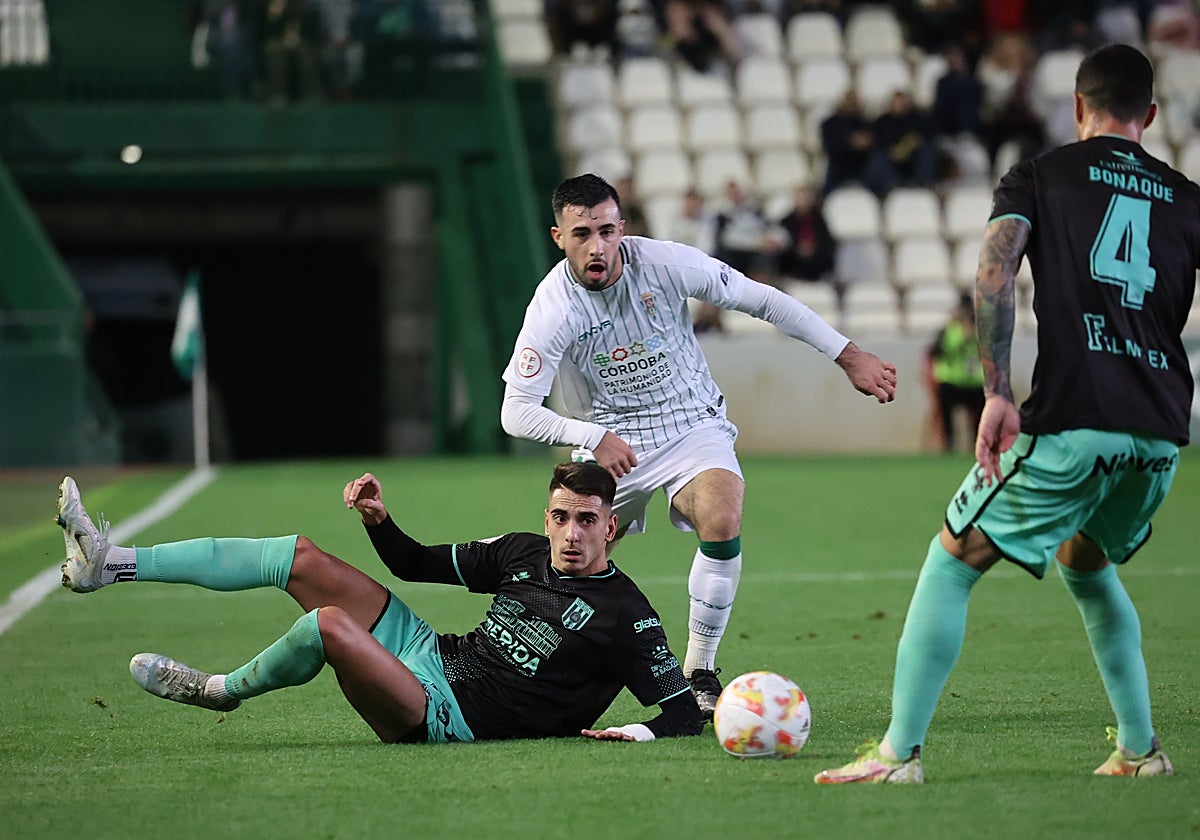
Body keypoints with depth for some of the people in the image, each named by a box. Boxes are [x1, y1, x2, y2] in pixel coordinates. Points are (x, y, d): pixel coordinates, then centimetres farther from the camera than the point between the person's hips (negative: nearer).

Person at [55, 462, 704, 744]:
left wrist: (639, 733, -32)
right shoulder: (524, 554, 10)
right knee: (299, 556, 2)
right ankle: (112, 564, 2)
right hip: (432, 653, 8)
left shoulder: (626, 617, -10)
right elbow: (418, 564, 20)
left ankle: (221, 691, 0)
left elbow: (685, 712, -11)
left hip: (452, 717, -8)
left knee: (329, 624, -31)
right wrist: (380, 520, 2)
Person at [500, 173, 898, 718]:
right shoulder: (553, 308, -19)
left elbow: (763, 300, -5)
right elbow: (515, 412, -20)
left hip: (692, 424, -1)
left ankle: (700, 672, -14)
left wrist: (848, 357, -4)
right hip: (609, 443, 1)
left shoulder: (665, 264, -16)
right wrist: (595, 437, -35)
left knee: (722, 522, -28)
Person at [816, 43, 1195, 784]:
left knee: (951, 565, 7)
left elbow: (995, 271, -7)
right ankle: (1140, 749, 26)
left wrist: (998, 394, -11)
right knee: (1087, 564, 30)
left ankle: (900, 753, -2)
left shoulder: (1039, 176, 9)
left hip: (1071, 423, -4)